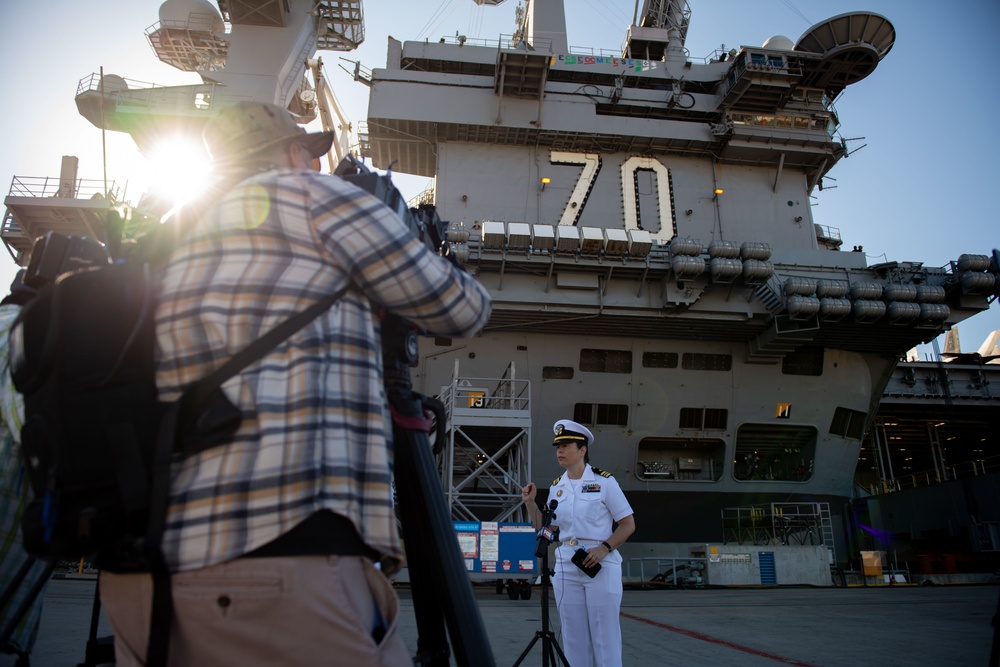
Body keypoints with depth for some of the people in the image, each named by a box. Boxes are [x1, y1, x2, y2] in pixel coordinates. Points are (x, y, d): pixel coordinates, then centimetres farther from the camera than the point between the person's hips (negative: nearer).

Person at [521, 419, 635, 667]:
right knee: (573, 640, 10)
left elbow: (628, 524, -4)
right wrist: (530, 503, 1)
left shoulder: (604, 481, -5)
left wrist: (604, 547, -18)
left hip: (601, 567, -5)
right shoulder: (557, 487, 9)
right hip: (565, 568, 5)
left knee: (605, 639, 0)